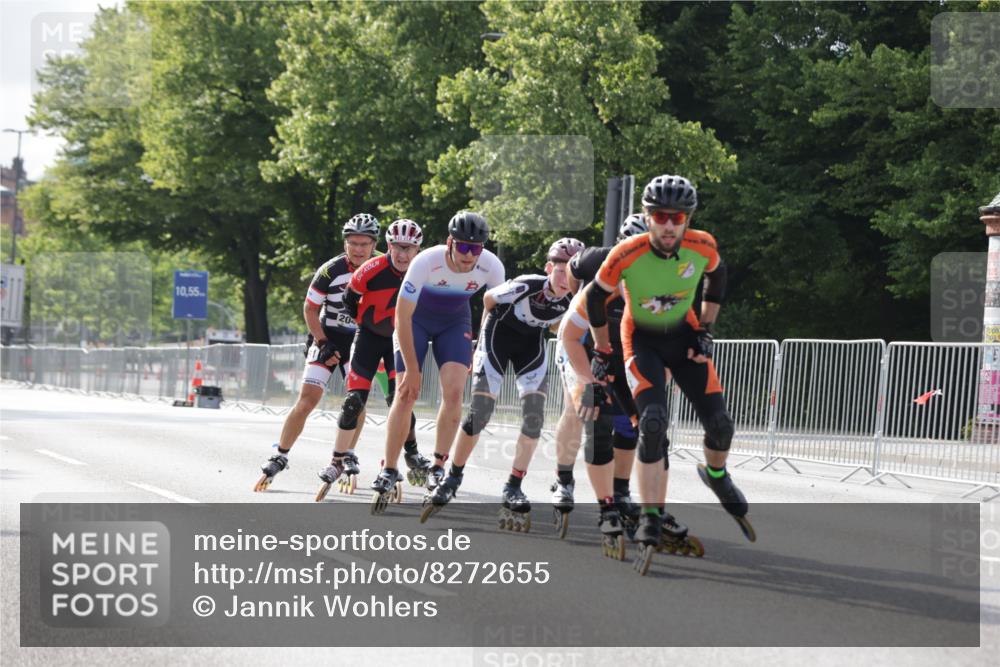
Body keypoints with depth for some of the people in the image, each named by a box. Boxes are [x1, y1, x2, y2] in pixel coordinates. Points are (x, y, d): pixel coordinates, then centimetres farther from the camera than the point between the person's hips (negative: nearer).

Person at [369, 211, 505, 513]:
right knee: (406, 394, -10)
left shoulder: (492, 267, -27)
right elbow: (402, 317, -27)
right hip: (416, 319, -2)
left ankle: (438, 466, -2)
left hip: (454, 321, 2)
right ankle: (388, 473, 0)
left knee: (454, 391, -16)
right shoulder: (425, 262, -35)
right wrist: (412, 370, -24)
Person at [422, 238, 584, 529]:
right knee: (479, 413, -7)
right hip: (499, 335, -3)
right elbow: (489, 298, -11)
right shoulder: (525, 286, -33)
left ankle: (513, 488, 2)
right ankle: (452, 479, 11)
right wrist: (484, 334, 4)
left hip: (532, 343, 3)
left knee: (534, 417, -9)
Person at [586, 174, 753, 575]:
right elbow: (595, 298, -10)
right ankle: (650, 520, -17)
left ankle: (716, 475, 31)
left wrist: (706, 329, 2)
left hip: (684, 335, 3)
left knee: (719, 422, -5)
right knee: (653, 422, -23)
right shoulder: (627, 255, -28)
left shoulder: (702, 247, -21)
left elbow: (716, 277, 4)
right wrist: (602, 354, -1)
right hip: (642, 339, -3)